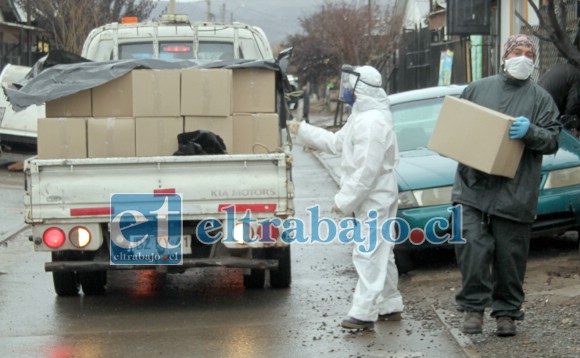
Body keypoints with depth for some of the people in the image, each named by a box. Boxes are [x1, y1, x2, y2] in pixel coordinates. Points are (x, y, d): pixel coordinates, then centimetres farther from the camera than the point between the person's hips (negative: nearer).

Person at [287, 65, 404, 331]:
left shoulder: (372, 122, -22)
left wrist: (344, 201, -21)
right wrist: (302, 130, 22)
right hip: (374, 198, 11)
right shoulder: (361, 116, 13)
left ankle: (363, 313, -10)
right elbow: (337, 142, 22)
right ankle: (390, 306, 25)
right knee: (381, 253, 16)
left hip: (374, 198, -11)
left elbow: (367, 169, -25)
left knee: (367, 254, -10)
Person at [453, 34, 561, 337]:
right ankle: (473, 306, 4)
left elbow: (553, 140, 2)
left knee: (510, 255, 4)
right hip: (473, 186, 1)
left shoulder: (540, 98, 9)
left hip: (515, 193, 0)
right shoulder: (477, 89, 13)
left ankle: (506, 312, 18)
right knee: (472, 246, -11)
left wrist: (530, 132, -17)